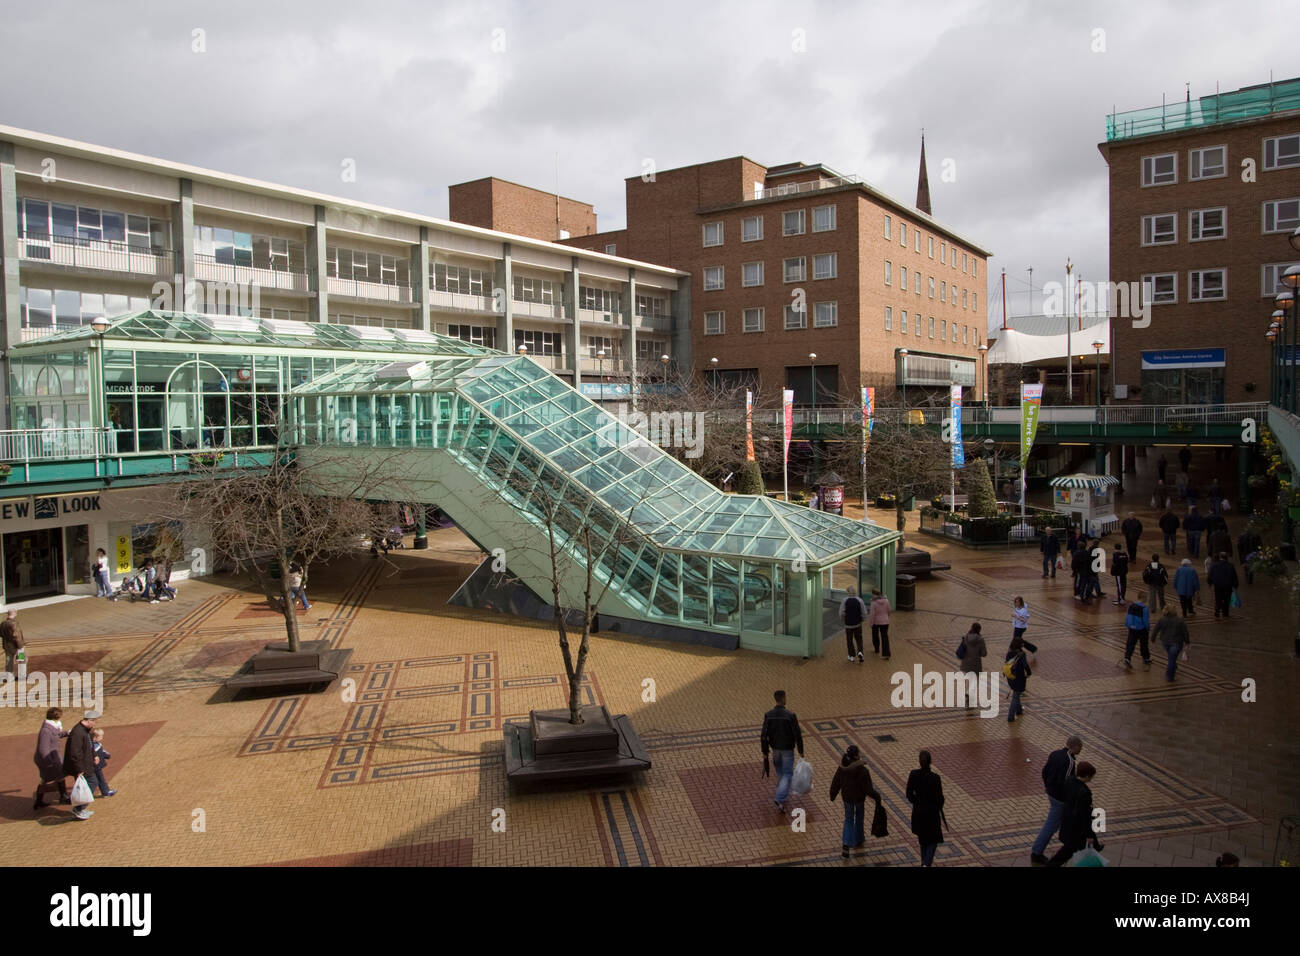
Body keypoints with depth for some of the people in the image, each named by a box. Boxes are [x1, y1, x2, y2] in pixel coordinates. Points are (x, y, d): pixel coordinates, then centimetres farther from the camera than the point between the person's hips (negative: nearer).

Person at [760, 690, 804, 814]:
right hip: (788, 749, -4)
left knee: (780, 772, 25)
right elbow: (798, 735, -20)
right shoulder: (791, 715, -24)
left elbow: (764, 736, -12)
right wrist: (801, 751, -6)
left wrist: (764, 752, -1)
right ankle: (780, 799, -11)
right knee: (787, 775, 7)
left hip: (775, 748, 4)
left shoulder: (768, 715, -14)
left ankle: (782, 800, 38)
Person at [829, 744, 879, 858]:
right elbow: (868, 788, -20)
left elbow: (835, 783, -4)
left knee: (848, 820, 18)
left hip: (847, 797, 3)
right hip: (859, 798, -3)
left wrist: (832, 796, 13)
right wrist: (877, 796, -2)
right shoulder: (862, 770, -28)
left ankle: (845, 846, 4)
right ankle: (858, 842, 41)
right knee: (859, 819, 22)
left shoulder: (841, 768, -16)